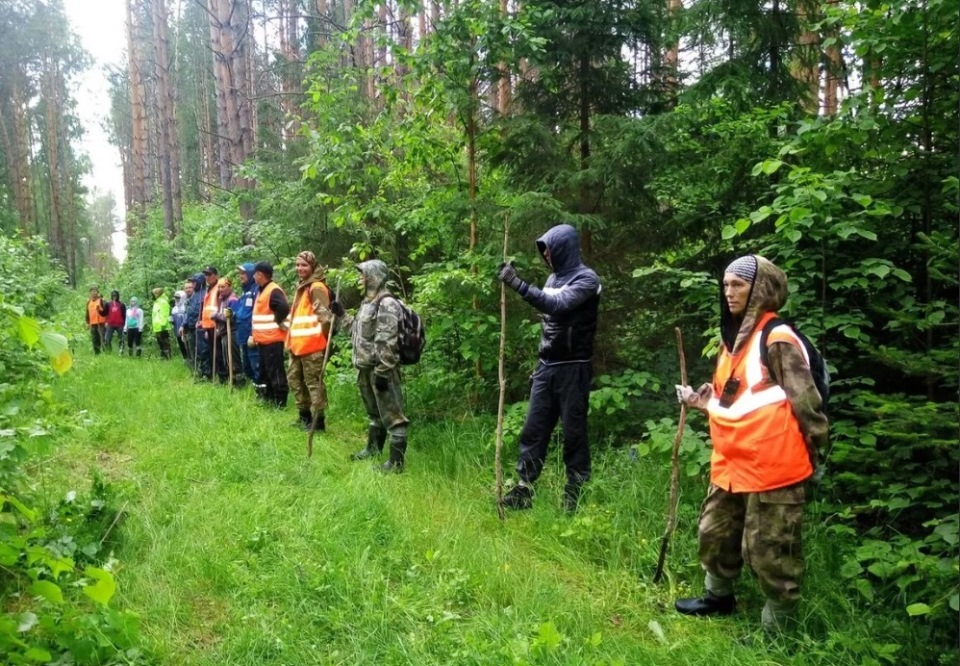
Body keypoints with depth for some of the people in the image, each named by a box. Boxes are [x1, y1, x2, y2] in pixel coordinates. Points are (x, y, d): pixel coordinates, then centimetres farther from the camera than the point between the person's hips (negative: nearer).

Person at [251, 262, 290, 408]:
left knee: (275, 371, -6)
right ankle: (267, 398, 27)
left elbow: (284, 308, -31)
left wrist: (280, 322, -16)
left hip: (272, 339, -10)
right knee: (265, 371, 17)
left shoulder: (274, 290, -16)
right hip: (263, 339, 10)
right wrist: (255, 335, 21)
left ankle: (280, 402, 0)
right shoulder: (262, 290, 17)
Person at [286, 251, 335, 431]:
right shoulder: (302, 286, 18)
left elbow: (325, 314, -19)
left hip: (312, 344, -10)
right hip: (298, 344, 11)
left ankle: (318, 420, 2)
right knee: (294, 378, 18)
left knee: (313, 382, -5)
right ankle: (305, 415, 29)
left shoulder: (317, 287, -12)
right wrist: (291, 339, 23)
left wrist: (324, 337, -16)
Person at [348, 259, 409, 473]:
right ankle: (373, 448, 40)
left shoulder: (386, 304, -17)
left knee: (391, 415, -3)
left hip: (381, 369, -10)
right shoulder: (368, 302, 15)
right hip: (367, 367, 10)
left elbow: (387, 342, -23)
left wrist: (382, 372, -24)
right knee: (373, 412, 24)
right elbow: (357, 331, 26)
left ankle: (396, 462, 2)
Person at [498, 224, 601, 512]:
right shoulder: (554, 277, 13)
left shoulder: (586, 278, -9)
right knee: (533, 430, 5)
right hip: (546, 365, 7)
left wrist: (518, 284, -30)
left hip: (573, 368, -7)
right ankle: (523, 490, 11)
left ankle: (575, 495, 10)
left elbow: (557, 304, -25)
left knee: (573, 433, 0)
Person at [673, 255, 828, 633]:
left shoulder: (777, 340, -14)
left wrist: (812, 451, -8)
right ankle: (718, 597, 43)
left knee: (769, 550, 2)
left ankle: (776, 627, 20)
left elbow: (804, 400, -13)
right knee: (715, 532, 21)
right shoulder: (734, 337, 14)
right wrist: (705, 402, 11)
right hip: (732, 463, 10)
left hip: (771, 466, -9)